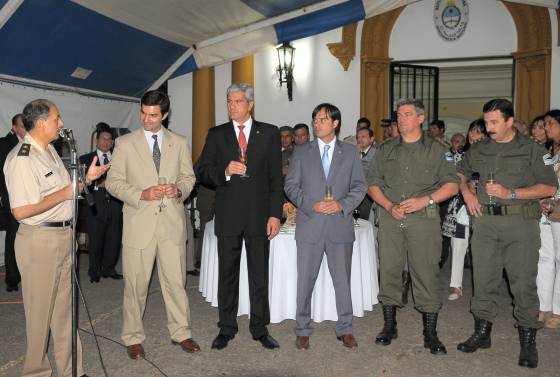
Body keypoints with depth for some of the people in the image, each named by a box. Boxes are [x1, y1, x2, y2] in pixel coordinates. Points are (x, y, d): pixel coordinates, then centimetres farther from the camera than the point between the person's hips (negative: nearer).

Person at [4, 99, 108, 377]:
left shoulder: (50, 150, 11)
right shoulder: (21, 158, -17)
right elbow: (21, 211, -24)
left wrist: (86, 179, 7)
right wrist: (65, 193, -19)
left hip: (63, 236, 9)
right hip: (39, 241, -9)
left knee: (64, 308, 16)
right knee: (40, 312, 6)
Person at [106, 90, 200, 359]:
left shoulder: (179, 143, 9)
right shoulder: (125, 143, 3)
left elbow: (188, 176, 13)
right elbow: (113, 181, 1)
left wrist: (179, 189, -9)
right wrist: (140, 194, -15)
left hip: (172, 222, 2)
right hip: (139, 223, -1)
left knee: (176, 281, 7)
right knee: (136, 284, 6)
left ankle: (181, 332, 23)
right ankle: (133, 337, 23)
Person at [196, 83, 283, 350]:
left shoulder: (269, 133, 4)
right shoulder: (216, 135, 7)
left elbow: (276, 177, 2)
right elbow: (202, 172, 3)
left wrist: (275, 215, -4)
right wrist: (224, 172, -16)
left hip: (259, 215, 0)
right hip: (228, 215, 1)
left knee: (259, 274, 8)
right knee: (227, 274, 10)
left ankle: (260, 328, 22)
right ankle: (226, 329, 24)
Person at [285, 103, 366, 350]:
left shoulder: (350, 153, 9)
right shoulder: (301, 153, 8)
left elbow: (359, 186, 7)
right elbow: (291, 185, 3)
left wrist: (343, 204, -11)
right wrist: (311, 205, -12)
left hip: (340, 226, 1)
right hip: (309, 226, 0)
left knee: (343, 279, 8)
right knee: (305, 280, 5)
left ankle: (345, 329, 23)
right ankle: (303, 330, 20)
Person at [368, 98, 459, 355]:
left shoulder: (436, 149, 6)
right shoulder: (386, 149, 13)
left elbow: (452, 184, 2)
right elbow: (372, 183, 10)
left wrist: (425, 200, -13)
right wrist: (389, 206, -7)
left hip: (424, 219, -2)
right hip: (390, 218, 3)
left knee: (426, 274, -1)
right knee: (388, 270, 6)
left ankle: (430, 333, 11)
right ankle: (389, 325, 21)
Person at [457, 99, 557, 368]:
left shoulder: (532, 149, 0)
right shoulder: (479, 149, 12)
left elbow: (549, 187, -4)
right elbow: (460, 171, 27)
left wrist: (511, 193, -14)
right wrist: (467, 193, 9)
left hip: (520, 221, -3)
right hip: (485, 220, 4)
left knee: (524, 282, 0)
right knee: (483, 278, 8)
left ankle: (528, 341, 13)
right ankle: (482, 333, 21)